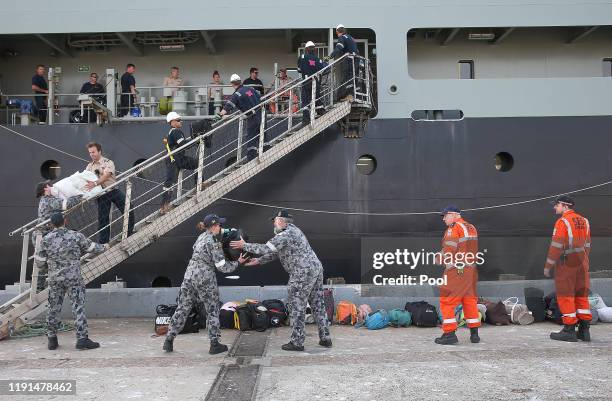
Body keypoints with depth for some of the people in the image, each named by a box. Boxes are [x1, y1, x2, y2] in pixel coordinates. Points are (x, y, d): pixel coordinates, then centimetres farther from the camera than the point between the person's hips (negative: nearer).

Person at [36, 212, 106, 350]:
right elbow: (91, 247, 5)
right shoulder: (76, 236, -5)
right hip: (74, 278, -3)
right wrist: (103, 247, 24)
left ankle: (52, 339, 20)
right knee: (78, 307, -2)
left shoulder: (46, 239, -1)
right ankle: (82, 338, -5)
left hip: (55, 279, 3)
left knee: (54, 308, 12)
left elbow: (41, 260, 5)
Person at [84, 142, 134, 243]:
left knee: (128, 209, -6)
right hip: (101, 194, 3)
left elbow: (106, 176, -19)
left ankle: (130, 232, 13)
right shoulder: (89, 166, 11)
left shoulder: (108, 162, -4)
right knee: (103, 218, 4)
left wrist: (95, 183, -35)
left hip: (113, 190, -3)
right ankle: (103, 242, 12)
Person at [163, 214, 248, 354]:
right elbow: (222, 266, -13)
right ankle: (214, 344, 9)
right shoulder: (213, 242, -12)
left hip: (189, 276, 7)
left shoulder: (201, 237, 11)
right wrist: (238, 262, 0)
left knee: (183, 308, 12)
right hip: (205, 279, -7)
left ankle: (169, 341, 14)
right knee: (212, 311, 5)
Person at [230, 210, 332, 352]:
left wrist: (245, 246, -5)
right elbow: (275, 252, 24)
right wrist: (259, 261, 22)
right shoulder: (293, 231, 20)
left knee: (297, 308, -1)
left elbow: (267, 248, -16)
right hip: (316, 268, 10)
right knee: (318, 305, 13)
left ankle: (297, 342, 5)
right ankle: (325, 338, 19)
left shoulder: (285, 234, -13)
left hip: (303, 273, -10)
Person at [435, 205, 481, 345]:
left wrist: (441, 259, 2)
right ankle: (474, 334, 18)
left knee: (447, 301, -3)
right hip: (471, 269, 8)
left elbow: (449, 249, -12)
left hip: (456, 270, -8)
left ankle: (449, 334, -4)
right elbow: (473, 249, 17)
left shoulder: (454, 227, -7)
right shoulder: (471, 228, 17)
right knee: (470, 300, 14)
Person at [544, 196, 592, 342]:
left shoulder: (562, 221, -13)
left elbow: (556, 246, -17)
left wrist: (548, 266, -11)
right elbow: (587, 245, 14)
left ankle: (569, 330, 0)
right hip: (582, 263, 7)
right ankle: (584, 330, 13)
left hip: (566, 264, -7)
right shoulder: (584, 221, 10)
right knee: (582, 295, 11)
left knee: (565, 296, -1)